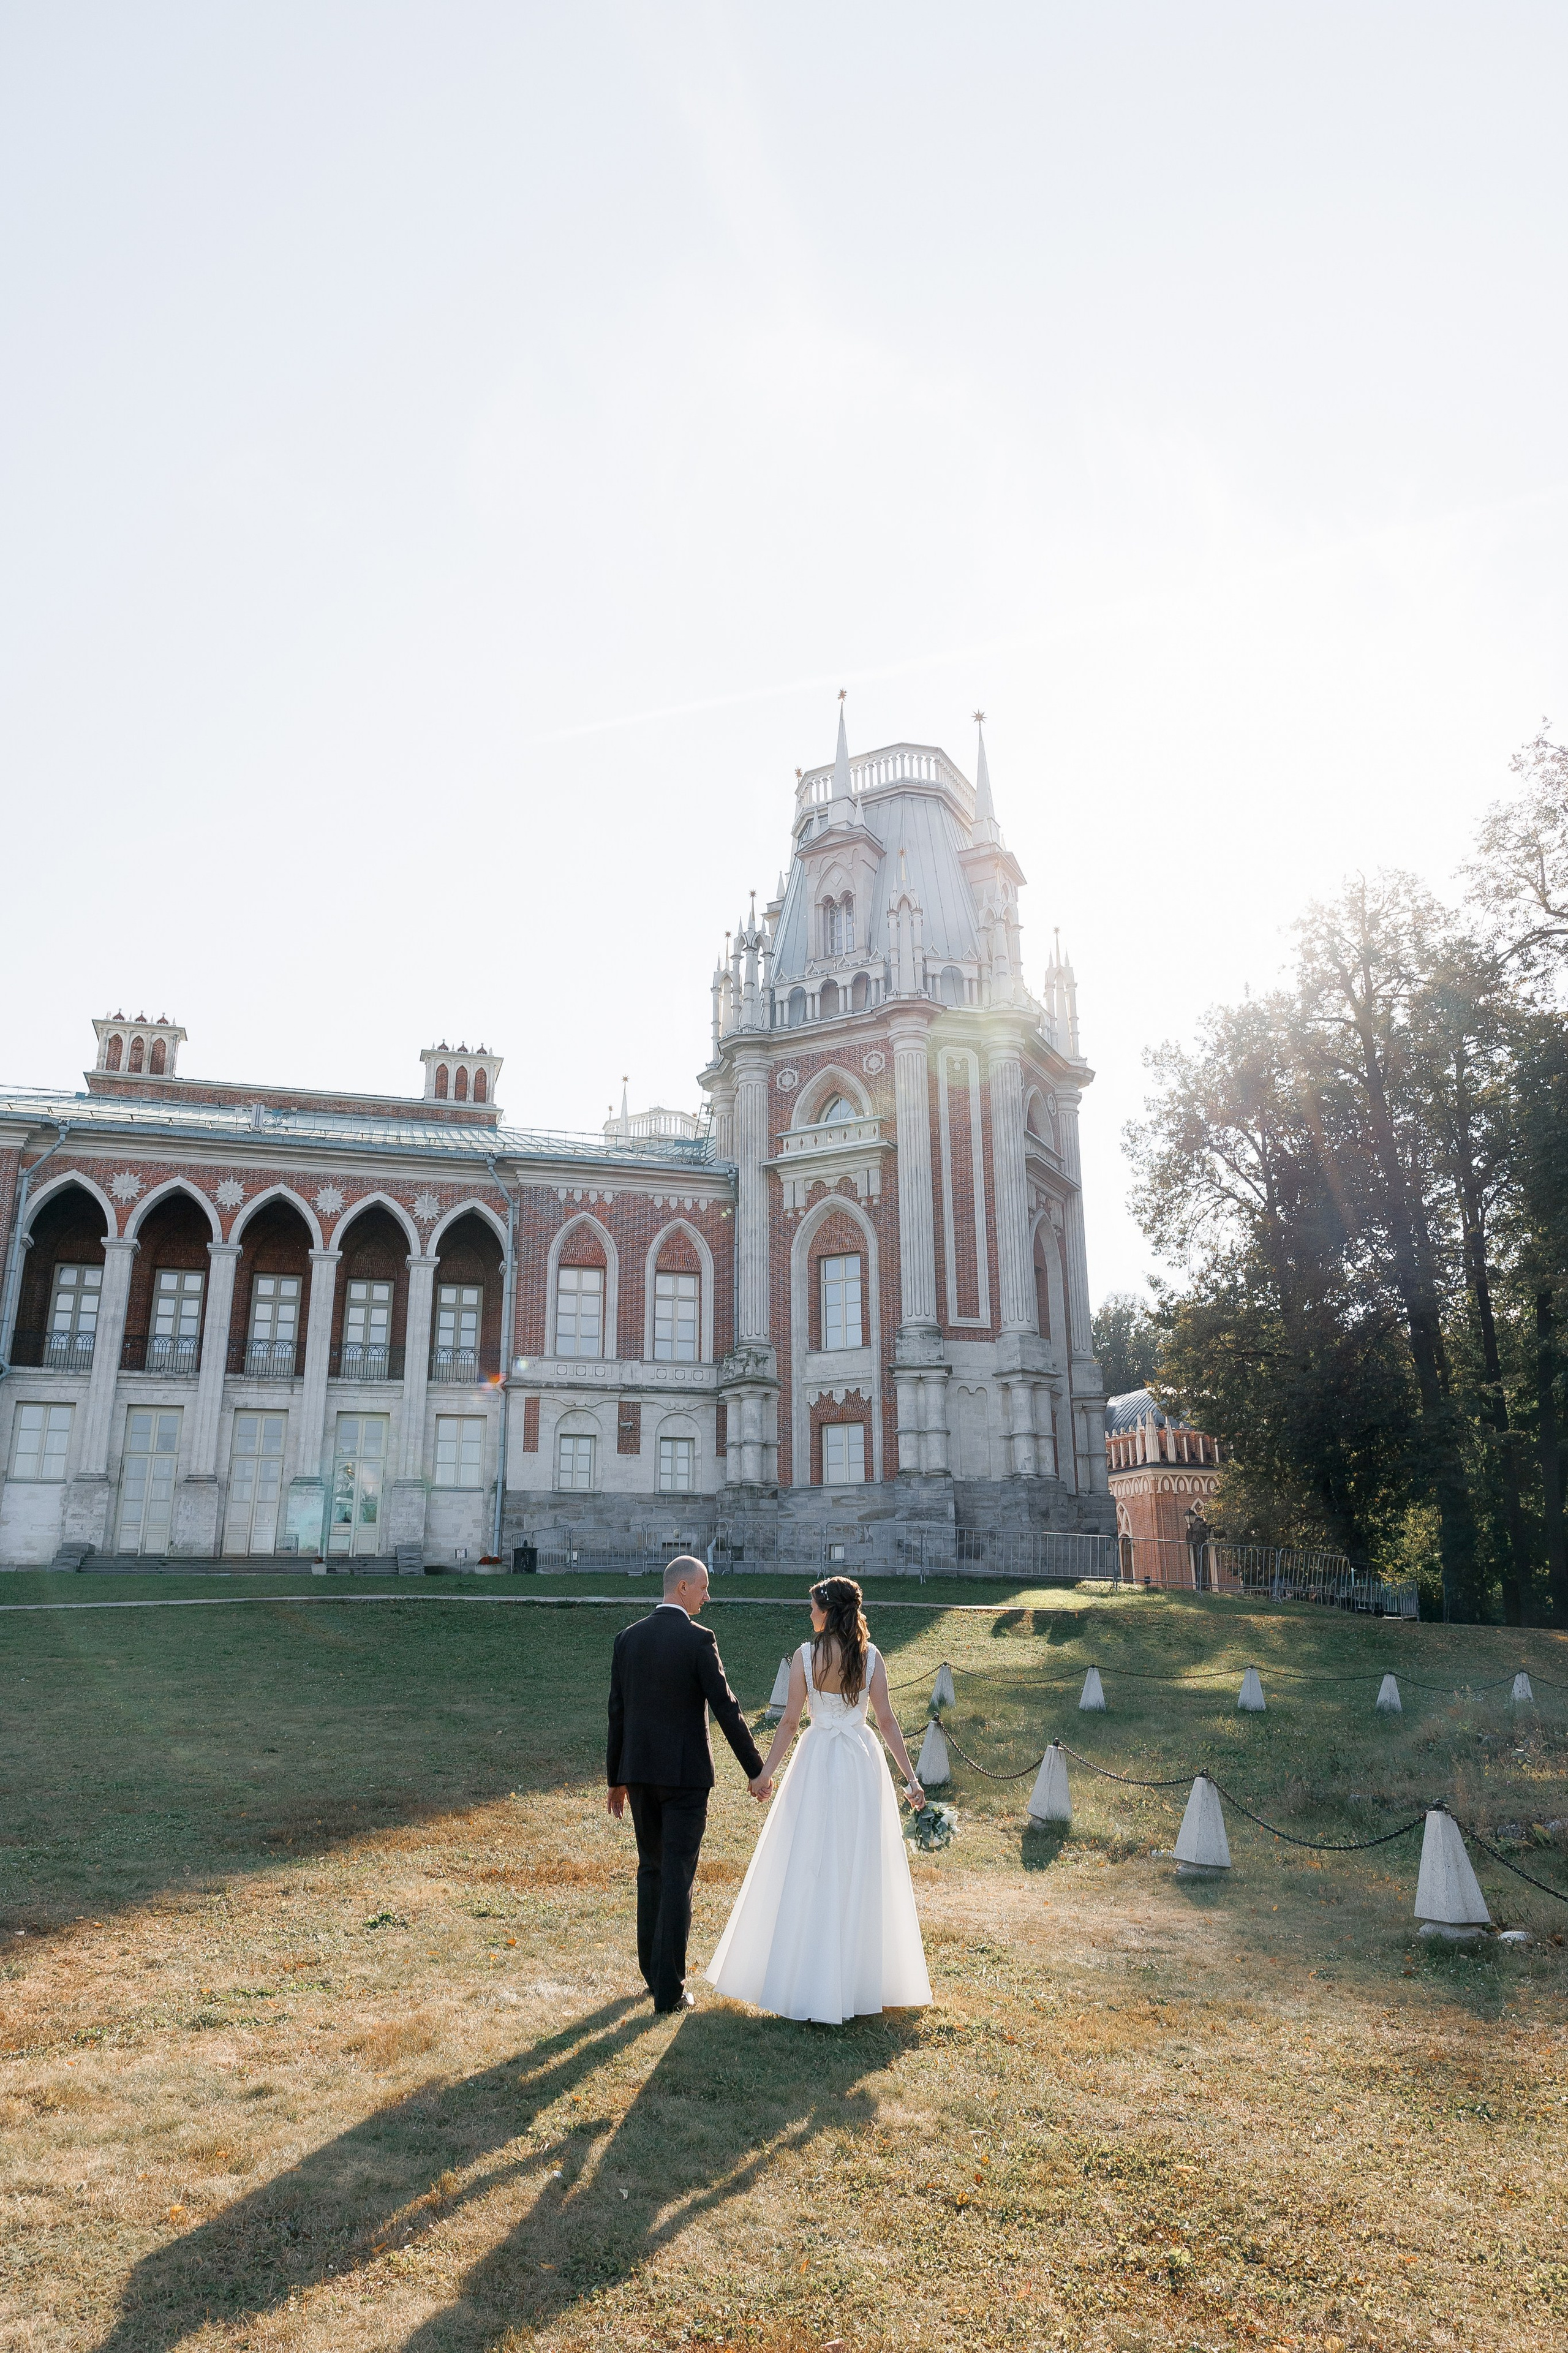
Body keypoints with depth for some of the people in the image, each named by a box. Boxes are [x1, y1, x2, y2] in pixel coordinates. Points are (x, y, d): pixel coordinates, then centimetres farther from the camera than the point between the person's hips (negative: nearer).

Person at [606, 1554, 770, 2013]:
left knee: (651, 1870, 19)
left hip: (639, 1771, 5)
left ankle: (654, 1972, 28)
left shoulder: (627, 1638, 3)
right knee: (677, 1877, 1)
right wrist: (755, 1770, -3)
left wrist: (616, 1779, 15)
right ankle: (669, 1990, 3)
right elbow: (726, 1709, -13)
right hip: (686, 1773, -5)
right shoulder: (698, 1640, -13)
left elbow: (617, 1713, 7)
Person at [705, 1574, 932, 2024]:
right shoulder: (870, 1655, -3)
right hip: (864, 1765, 2)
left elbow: (790, 1720, -6)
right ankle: (860, 1980, 22)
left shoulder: (806, 1655, -9)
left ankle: (807, 1983, 13)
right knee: (862, 1870, 12)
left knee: (808, 1869, 8)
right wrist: (910, 1777, 1)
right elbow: (886, 1720, -4)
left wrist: (766, 1771, 4)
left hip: (818, 1766, -2)